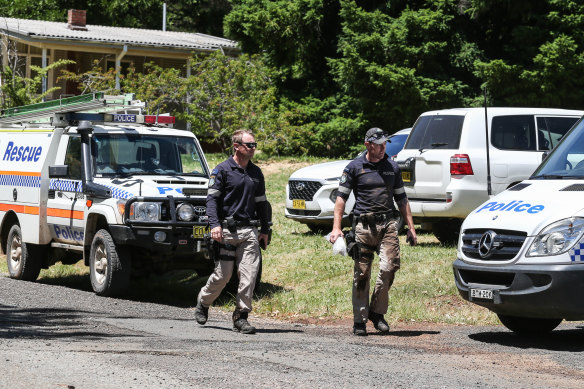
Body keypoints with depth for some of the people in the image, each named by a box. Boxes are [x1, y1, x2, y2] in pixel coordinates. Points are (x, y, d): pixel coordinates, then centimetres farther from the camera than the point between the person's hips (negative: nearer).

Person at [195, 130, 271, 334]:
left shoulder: (256, 173, 15)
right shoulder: (222, 170, -1)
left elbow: (261, 202, 22)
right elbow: (212, 198, -6)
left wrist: (264, 230, 17)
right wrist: (215, 224, -19)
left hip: (249, 231, 4)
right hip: (227, 230, -4)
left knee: (249, 273, -8)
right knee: (223, 274, -1)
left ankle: (241, 316, -2)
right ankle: (202, 303, 25)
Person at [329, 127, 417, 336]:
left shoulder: (392, 167, 14)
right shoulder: (354, 167, 4)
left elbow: (401, 199, 20)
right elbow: (341, 197, 4)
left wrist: (411, 227, 15)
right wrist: (336, 227, -6)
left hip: (388, 223, 2)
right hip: (363, 225, -2)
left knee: (390, 266, -14)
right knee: (362, 274, 0)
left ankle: (377, 312, 3)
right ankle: (360, 320, 8)